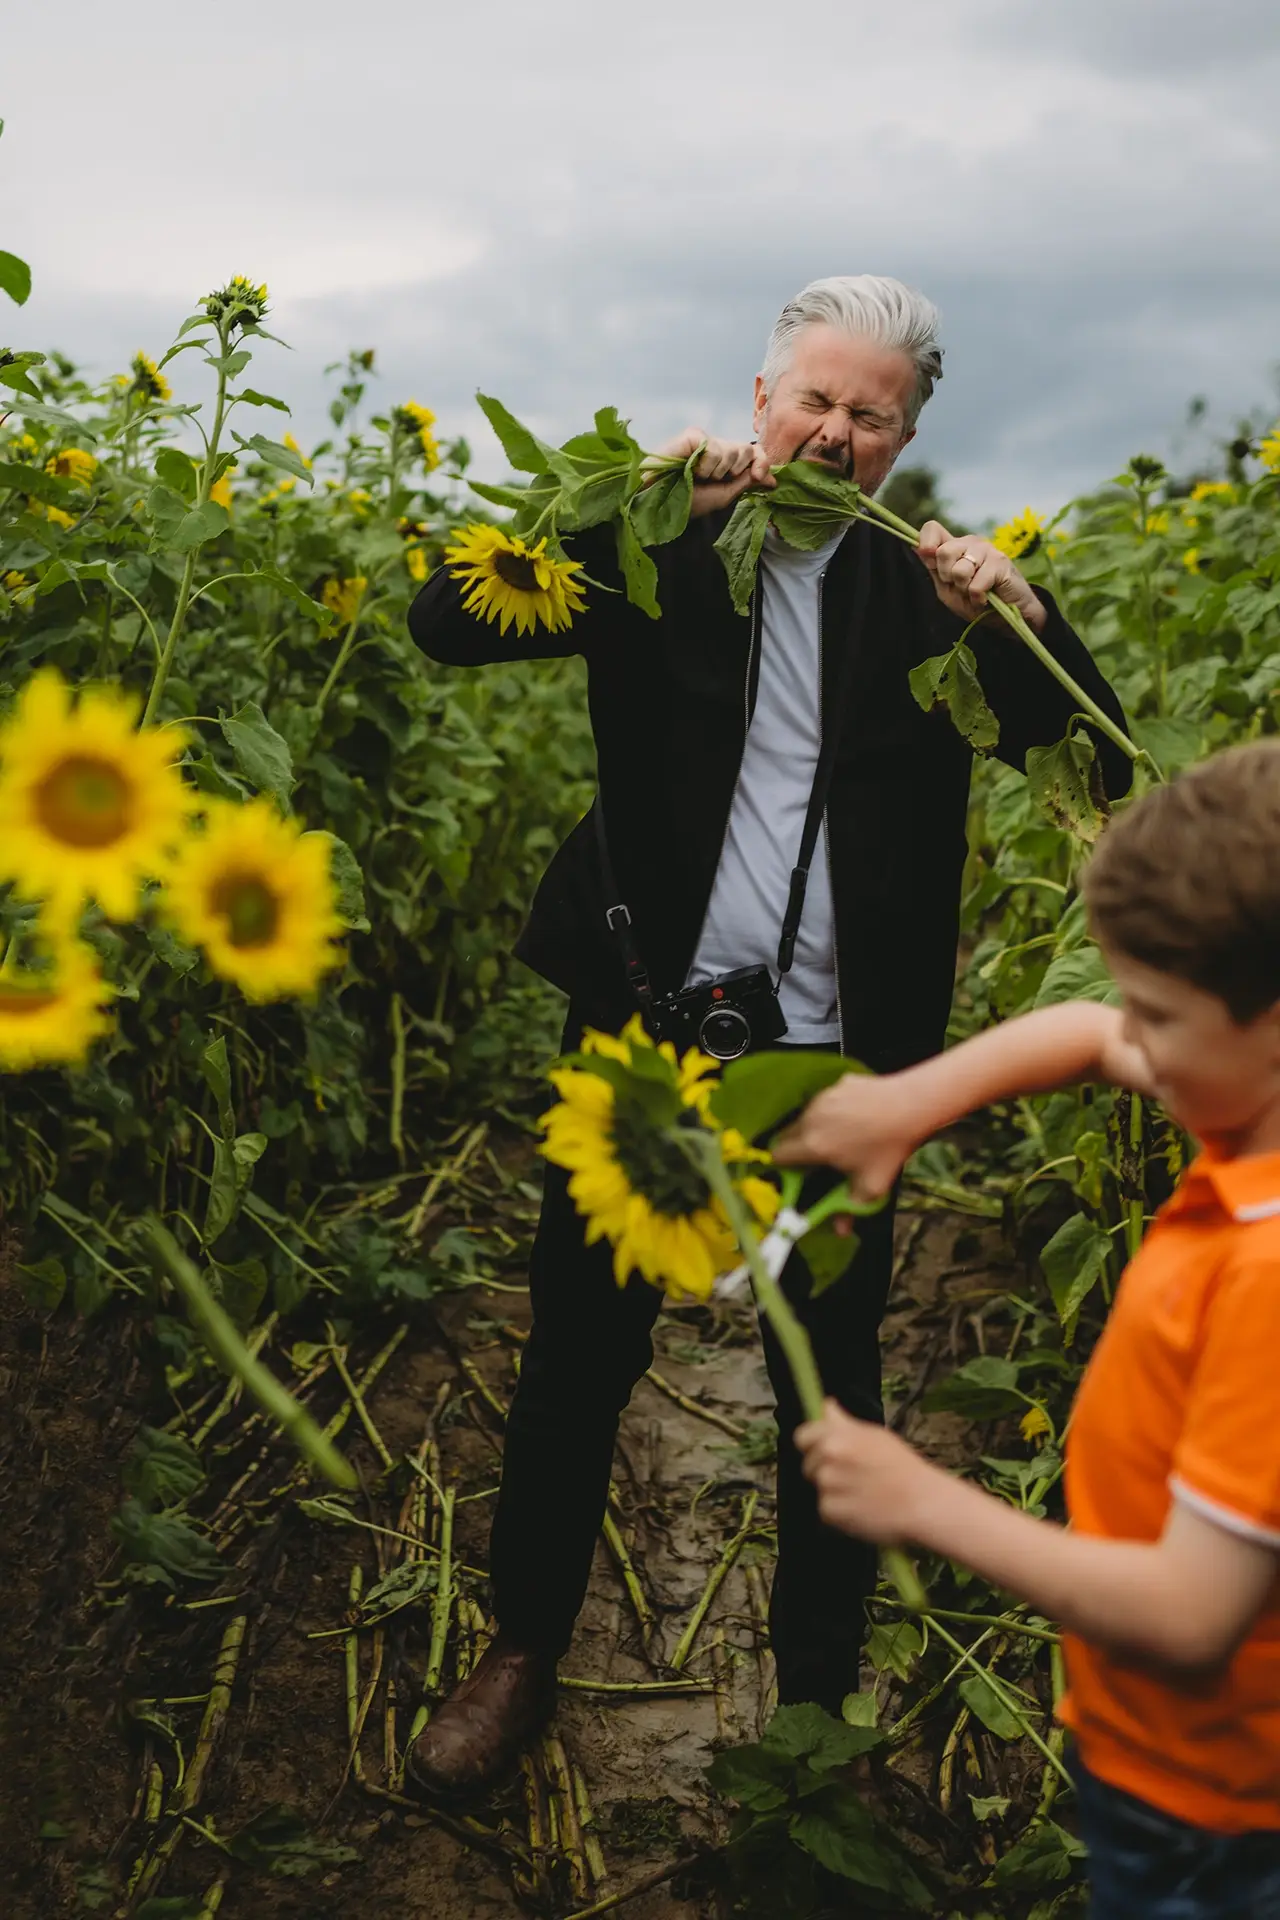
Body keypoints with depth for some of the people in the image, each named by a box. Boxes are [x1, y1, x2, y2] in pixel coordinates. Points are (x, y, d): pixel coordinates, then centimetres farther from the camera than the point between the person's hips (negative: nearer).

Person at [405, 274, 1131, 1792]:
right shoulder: (665, 555, -1)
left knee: (831, 1384, 12)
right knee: (580, 1350, 13)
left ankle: (816, 1691, 34)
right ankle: (521, 1652, 35)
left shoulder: (925, 588, 1)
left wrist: (1020, 616, -23)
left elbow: (1096, 757, -5)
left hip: (836, 1056, 0)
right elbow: (449, 625, -10)